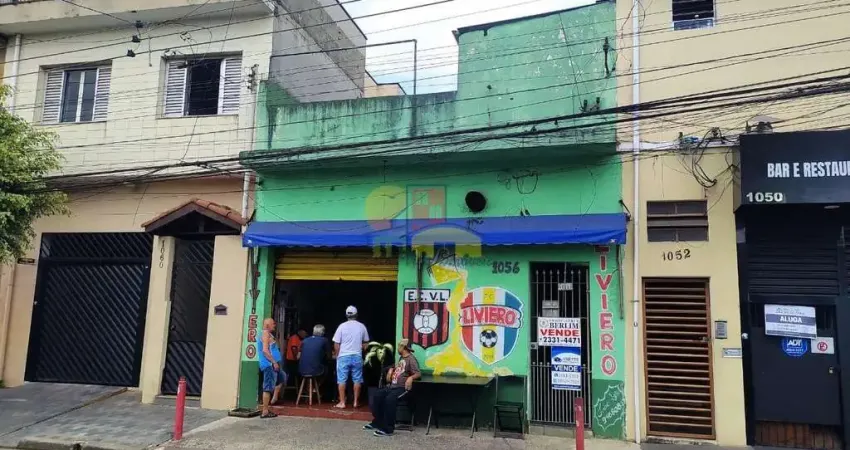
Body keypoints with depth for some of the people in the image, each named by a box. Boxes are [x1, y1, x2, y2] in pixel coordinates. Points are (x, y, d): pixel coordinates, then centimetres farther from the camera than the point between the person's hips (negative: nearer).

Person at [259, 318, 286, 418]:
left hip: (271, 365, 11)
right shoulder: (266, 334, -13)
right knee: (268, 387, -7)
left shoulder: (269, 334, 18)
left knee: (281, 378, 27)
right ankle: (265, 412, -4)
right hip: (269, 365, -11)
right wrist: (274, 362, -21)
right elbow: (265, 350, -23)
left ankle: (274, 399, 26)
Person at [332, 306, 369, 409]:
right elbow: (365, 343, 10)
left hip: (343, 356, -1)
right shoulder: (362, 326, 2)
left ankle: (342, 402, 6)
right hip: (357, 356, 2)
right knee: (357, 380, 9)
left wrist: (336, 355, 11)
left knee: (342, 380, 4)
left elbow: (336, 344, -3)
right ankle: (356, 401, 13)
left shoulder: (342, 326, -4)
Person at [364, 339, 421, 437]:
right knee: (377, 395, 2)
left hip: (402, 388, -10)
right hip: (392, 386, 10)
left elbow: (418, 373, -20)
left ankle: (388, 429, -29)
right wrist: (391, 371, 20)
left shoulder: (411, 359, -9)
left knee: (389, 399, -33)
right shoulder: (401, 358, 20)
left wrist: (411, 378, -39)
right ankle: (377, 422, 13)